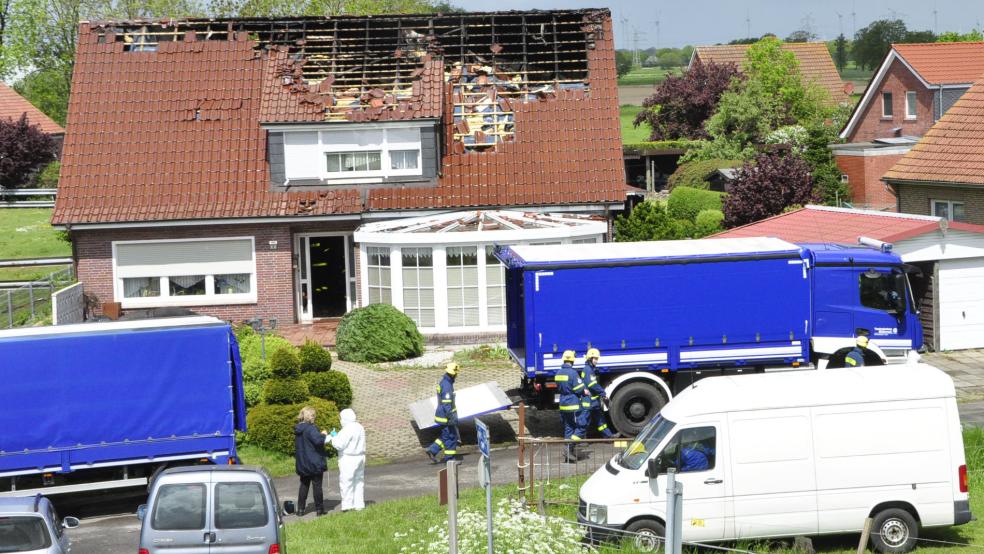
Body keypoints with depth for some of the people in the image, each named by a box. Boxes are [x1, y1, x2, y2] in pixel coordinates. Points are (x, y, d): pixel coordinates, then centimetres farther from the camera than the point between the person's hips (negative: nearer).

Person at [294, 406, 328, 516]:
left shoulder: (298, 429, 9)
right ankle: (319, 509, 5)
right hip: (314, 463, -7)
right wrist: (323, 435, -10)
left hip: (302, 464, 7)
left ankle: (300, 509, 12)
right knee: (317, 485, 1)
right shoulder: (310, 428, -18)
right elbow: (318, 441, -28)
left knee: (304, 485, 13)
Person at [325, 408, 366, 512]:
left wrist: (334, 436, -3)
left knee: (346, 482, -3)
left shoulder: (347, 429, -19)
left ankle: (347, 505, -4)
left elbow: (339, 445, -20)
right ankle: (359, 504, 18)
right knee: (358, 482, 14)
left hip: (349, 460, -9)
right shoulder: (359, 427, 11)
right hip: (360, 457, 9)